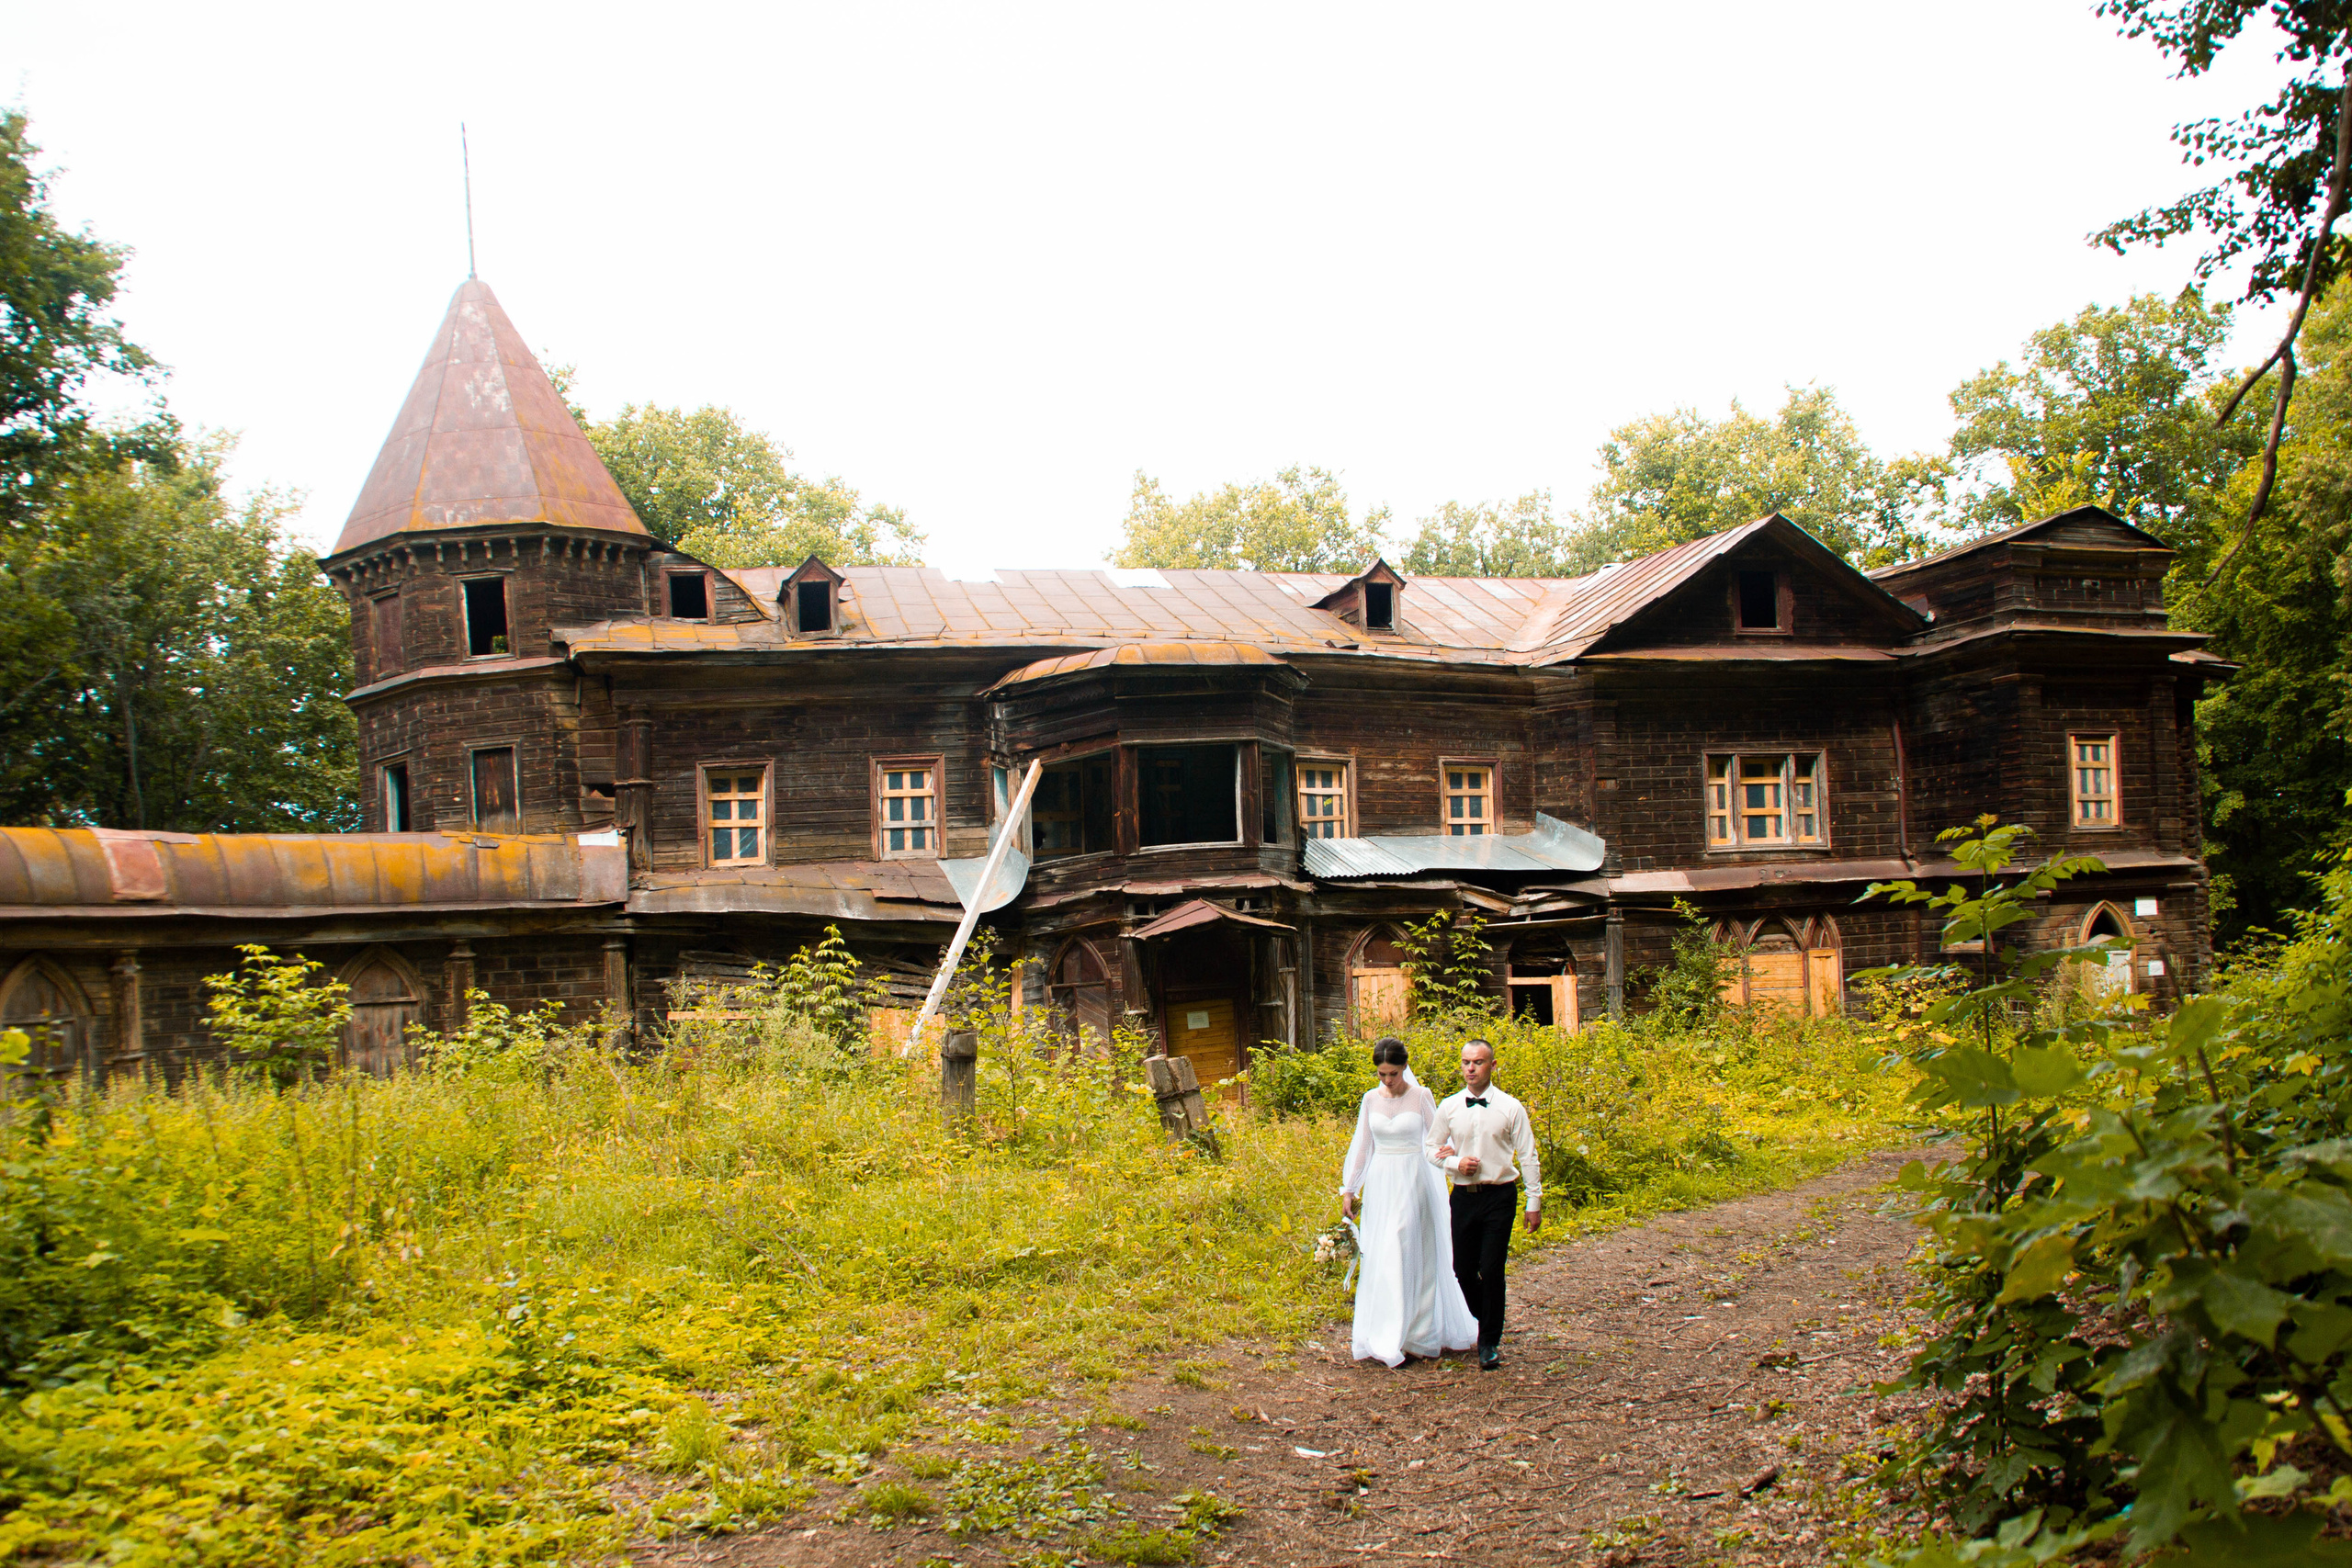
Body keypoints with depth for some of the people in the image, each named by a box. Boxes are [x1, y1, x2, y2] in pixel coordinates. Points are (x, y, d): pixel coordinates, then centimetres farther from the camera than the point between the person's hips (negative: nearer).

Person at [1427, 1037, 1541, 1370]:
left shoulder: (1510, 1108, -2)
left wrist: (1535, 1202, -1)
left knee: (1491, 1270, -6)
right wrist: (1455, 1162, -7)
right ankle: (1486, 1323, 33)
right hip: (1464, 1195, 3)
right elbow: (1431, 1148, 13)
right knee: (1463, 1270, 7)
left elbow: (1528, 1157, 1)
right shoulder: (1449, 1107, 4)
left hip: (1500, 1196, -3)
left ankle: (1489, 1343, 9)